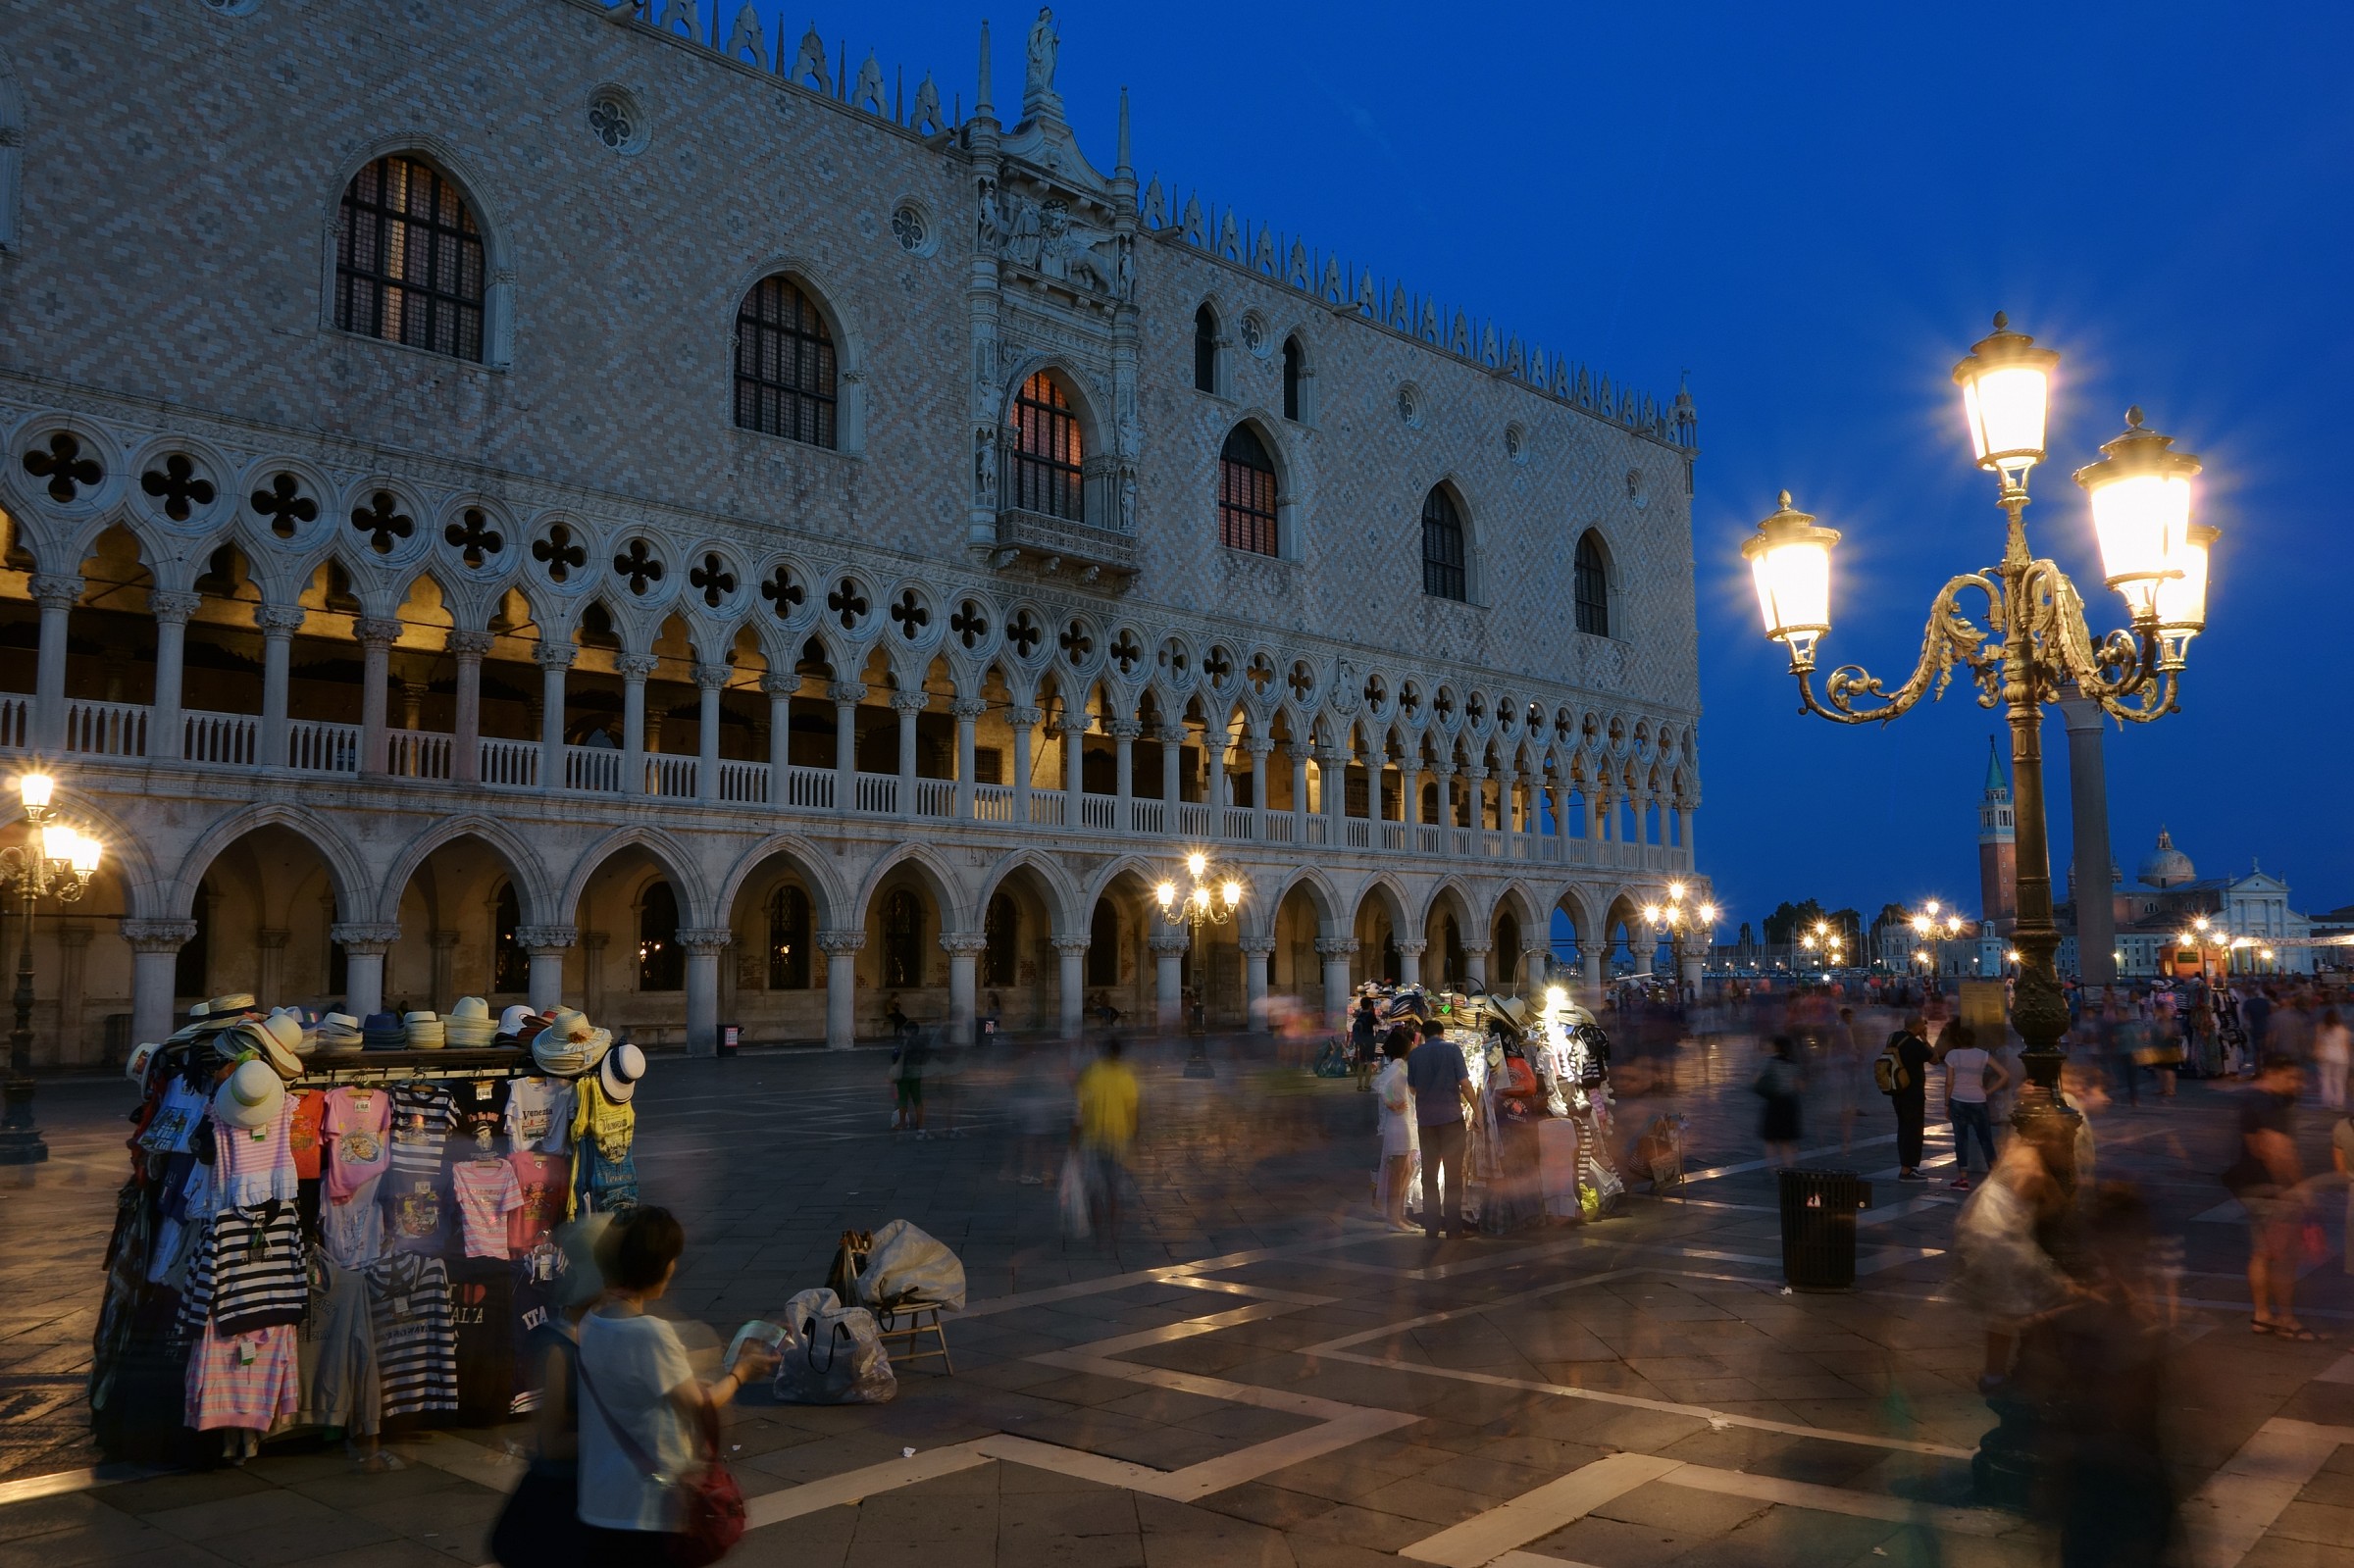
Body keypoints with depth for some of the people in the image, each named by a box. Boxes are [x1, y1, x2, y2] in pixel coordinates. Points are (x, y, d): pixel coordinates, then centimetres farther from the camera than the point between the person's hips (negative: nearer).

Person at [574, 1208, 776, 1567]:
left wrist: (726, 1372, 13)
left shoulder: (591, 1324, 1)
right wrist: (740, 1372, 2)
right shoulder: (650, 1333, -24)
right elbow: (700, 1408, -15)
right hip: (646, 1507, -7)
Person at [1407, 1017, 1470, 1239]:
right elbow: (1464, 1082, -7)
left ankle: (1431, 1227, 8)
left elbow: (1412, 1087, 12)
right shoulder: (1452, 1049, -3)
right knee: (1453, 1172, 2)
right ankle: (1453, 1227, 0)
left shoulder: (1415, 1054, 5)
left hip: (1425, 1119, 3)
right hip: (1451, 1116, -3)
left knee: (1429, 1173, 9)